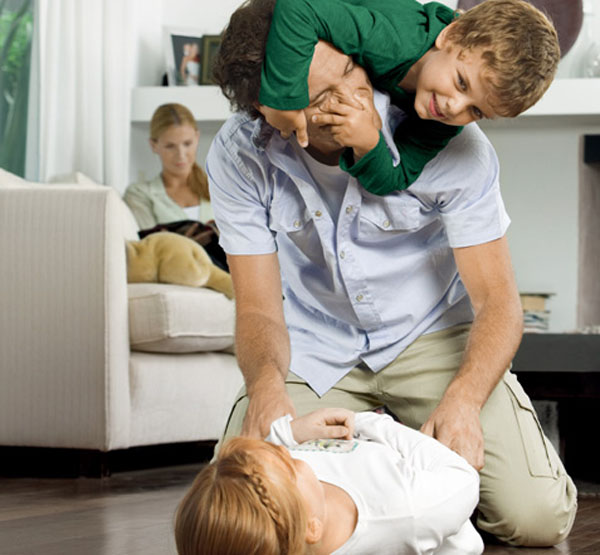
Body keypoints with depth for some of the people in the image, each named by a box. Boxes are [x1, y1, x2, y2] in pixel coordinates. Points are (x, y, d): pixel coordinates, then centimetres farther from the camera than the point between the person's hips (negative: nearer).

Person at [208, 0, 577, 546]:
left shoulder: (449, 141, -24)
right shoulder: (237, 158, -19)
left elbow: (497, 300, -20)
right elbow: (259, 307, -13)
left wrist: (462, 401, -41)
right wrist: (266, 382, -38)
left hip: (432, 336, -1)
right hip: (312, 351, 1)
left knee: (539, 516, -20)